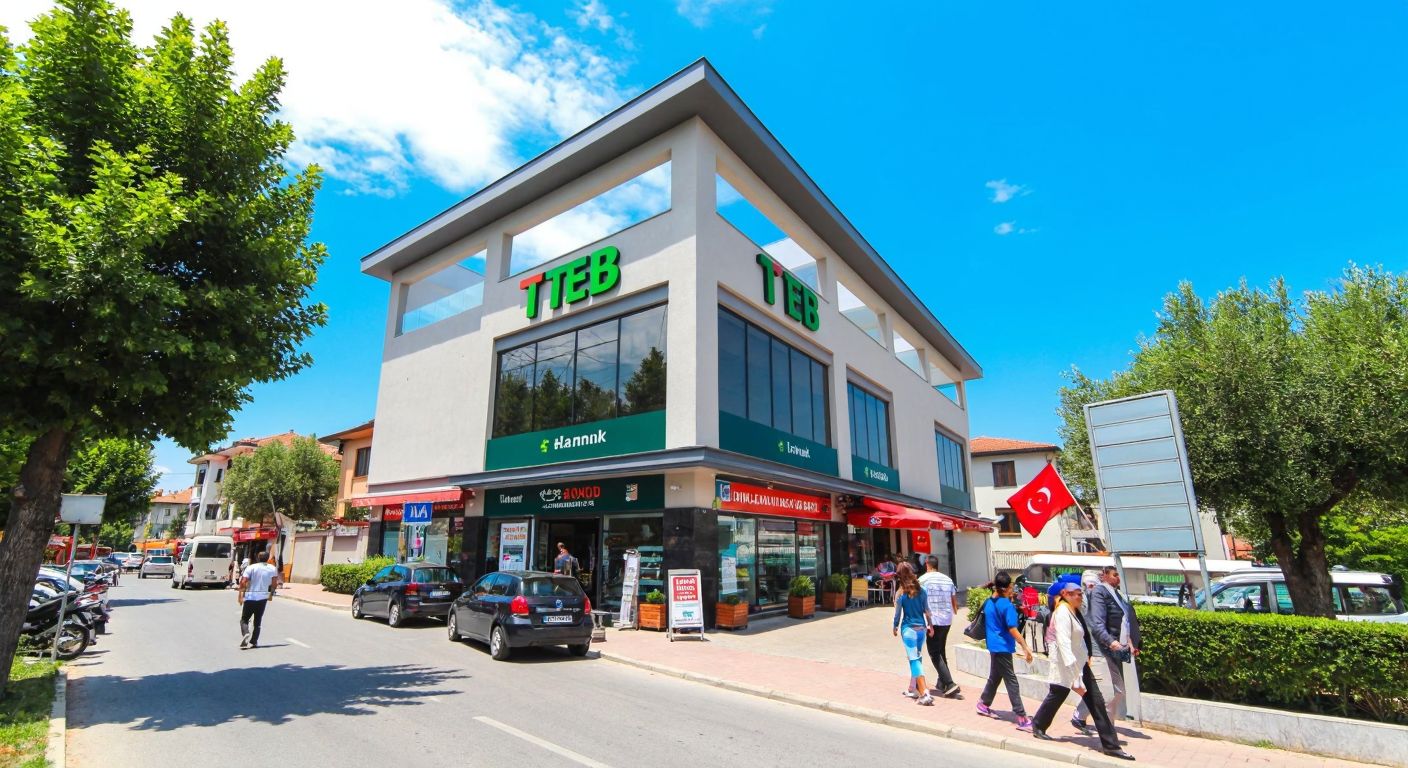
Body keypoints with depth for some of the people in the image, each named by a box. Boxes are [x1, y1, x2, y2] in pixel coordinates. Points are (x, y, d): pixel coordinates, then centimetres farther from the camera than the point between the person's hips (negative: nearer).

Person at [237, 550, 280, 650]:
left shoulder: (251, 568, -4)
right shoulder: (273, 569, 3)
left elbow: (243, 582, -13)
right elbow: (275, 584, 2)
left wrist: (241, 595, -6)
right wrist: (271, 594, 18)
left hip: (250, 597, -2)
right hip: (263, 598, 2)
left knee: (244, 619, 9)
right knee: (258, 621, 13)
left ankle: (245, 634, -18)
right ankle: (254, 642, 11)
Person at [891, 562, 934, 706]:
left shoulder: (900, 592, -10)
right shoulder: (920, 590, 0)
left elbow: (898, 613, -4)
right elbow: (926, 610, 6)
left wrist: (895, 627, 10)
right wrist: (930, 625, 18)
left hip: (909, 629, -5)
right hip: (921, 628, 5)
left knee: (914, 660, -2)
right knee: (915, 658, 18)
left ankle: (924, 694, -10)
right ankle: (913, 689, 29)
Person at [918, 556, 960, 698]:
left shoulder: (923, 579, -8)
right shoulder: (948, 579, 9)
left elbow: (921, 601, -11)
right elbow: (954, 600, 15)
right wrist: (955, 613, 33)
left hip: (934, 620, -6)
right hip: (947, 620, 6)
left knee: (934, 653, 0)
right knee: (941, 651, 18)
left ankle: (950, 684, -10)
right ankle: (941, 684, 23)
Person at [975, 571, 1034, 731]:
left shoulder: (988, 602, 5)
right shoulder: (1006, 604, -17)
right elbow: (1012, 629, -20)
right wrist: (1025, 647, -18)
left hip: (993, 645, 8)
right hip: (1003, 647, -8)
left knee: (995, 676, 21)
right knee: (1011, 681, -4)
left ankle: (984, 704, 32)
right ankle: (1021, 718, -2)